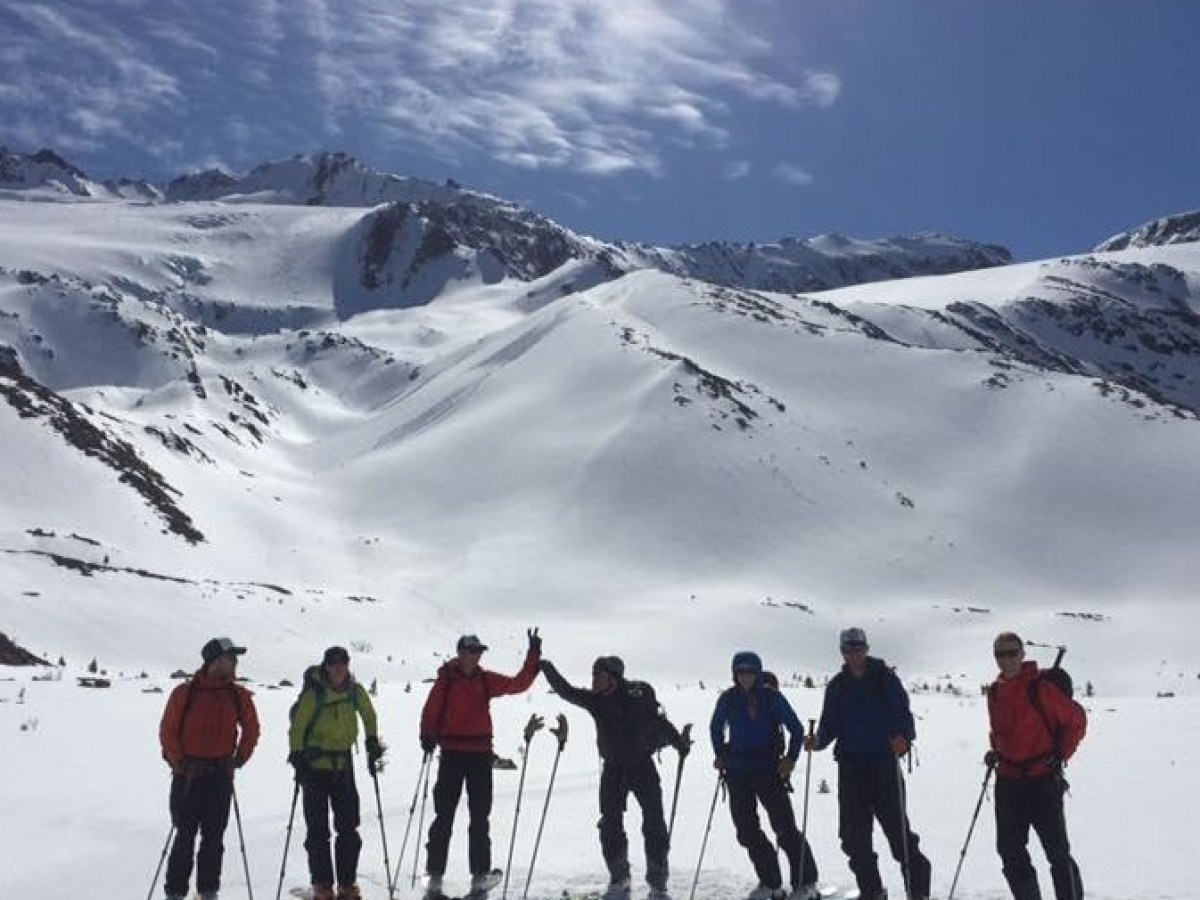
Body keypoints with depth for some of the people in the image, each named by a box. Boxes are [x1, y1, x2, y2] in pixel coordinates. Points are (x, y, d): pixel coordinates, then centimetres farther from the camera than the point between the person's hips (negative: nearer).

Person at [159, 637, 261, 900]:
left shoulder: (239, 696, 3)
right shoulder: (184, 693, -7)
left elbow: (251, 729, 14)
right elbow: (167, 731, -2)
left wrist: (239, 759, 6)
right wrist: (180, 762, -9)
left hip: (221, 775, 3)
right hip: (188, 775, -3)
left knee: (214, 837, 7)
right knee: (185, 836, -1)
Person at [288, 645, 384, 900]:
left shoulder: (355, 691, -1)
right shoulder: (313, 693, -14)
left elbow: (368, 714, 16)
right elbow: (297, 725, -13)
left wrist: (372, 742, 13)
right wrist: (297, 755, -20)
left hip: (343, 763, 4)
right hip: (314, 764, -4)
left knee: (349, 826, 4)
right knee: (317, 828, 1)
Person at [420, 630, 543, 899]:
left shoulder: (486, 680, 9)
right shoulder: (446, 679, -1)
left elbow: (518, 684, 6)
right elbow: (431, 710, -5)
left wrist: (533, 656, -1)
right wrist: (428, 736, -19)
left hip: (480, 753, 4)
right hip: (452, 753, -3)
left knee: (480, 816, 5)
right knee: (444, 814, 0)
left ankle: (480, 874, 9)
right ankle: (434, 876, 6)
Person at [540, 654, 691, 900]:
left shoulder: (636, 697, -14)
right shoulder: (595, 699, -2)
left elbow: (659, 722, -13)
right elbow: (566, 691, 5)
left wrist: (679, 742, -23)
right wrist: (548, 669, 1)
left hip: (642, 766, -4)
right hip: (613, 768, 4)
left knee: (654, 824, -6)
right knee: (610, 824, 3)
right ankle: (619, 879, 18)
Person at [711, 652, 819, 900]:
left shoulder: (772, 697, -6)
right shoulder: (728, 699, 2)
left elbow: (796, 728, 1)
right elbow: (716, 728, 19)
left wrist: (790, 758, -6)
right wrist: (720, 755, 13)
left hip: (769, 770, -3)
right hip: (737, 773, 3)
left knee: (785, 828, -7)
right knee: (747, 832, 3)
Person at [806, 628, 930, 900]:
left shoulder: (885, 679, -1)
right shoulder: (836, 686, 10)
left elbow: (903, 715, -6)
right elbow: (830, 724, 12)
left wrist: (903, 738, -25)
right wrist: (819, 740, -9)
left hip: (884, 764, -4)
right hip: (850, 767, 4)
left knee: (898, 829, -6)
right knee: (854, 836, 4)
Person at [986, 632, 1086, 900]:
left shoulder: (1039, 688, -10)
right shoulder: (994, 692, 9)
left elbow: (1076, 719, -3)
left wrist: (1061, 754, -8)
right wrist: (995, 752, 8)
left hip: (1043, 779, -6)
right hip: (1007, 780, 6)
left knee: (1057, 851, -1)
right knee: (1010, 851, 7)